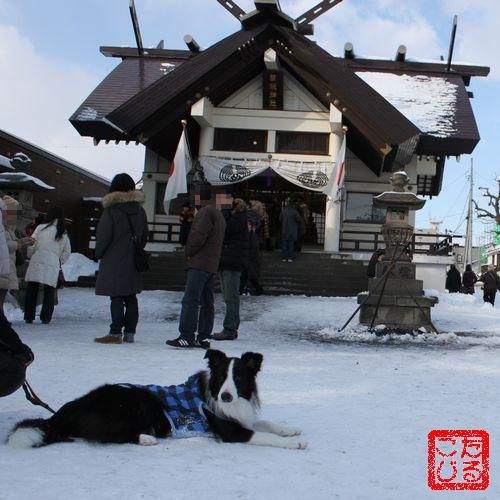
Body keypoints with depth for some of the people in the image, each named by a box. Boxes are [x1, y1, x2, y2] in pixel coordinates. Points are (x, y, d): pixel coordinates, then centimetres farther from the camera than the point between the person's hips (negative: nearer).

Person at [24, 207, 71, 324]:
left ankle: (29, 316, 7)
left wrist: (31, 257, 18)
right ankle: (46, 317, 3)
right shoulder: (64, 233, 8)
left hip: (37, 262, -1)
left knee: (32, 290, 7)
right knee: (49, 292, 7)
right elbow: (67, 252, 9)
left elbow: (32, 245, 2)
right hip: (53, 265, 1)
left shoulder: (41, 228, 0)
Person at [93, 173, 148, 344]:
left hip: (114, 261, -6)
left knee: (116, 298, -5)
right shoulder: (140, 210, 8)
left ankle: (116, 333, -5)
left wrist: (98, 254, 3)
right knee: (130, 297, 9)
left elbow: (103, 236, -11)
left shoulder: (111, 210, -11)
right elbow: (144, 236, 15)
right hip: (133, 262, 6)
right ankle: (130, 332, 12)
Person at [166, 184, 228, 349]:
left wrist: (188, 252, -5)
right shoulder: (219, 215, 21)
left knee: (190, 300, -11)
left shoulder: (205, 212, -11)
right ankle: (204, 337, 13)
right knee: (206, 302, 10)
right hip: (212, 265, 10)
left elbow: (198, 236, -20)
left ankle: (187, 336, -14)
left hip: (199, 264, -10)